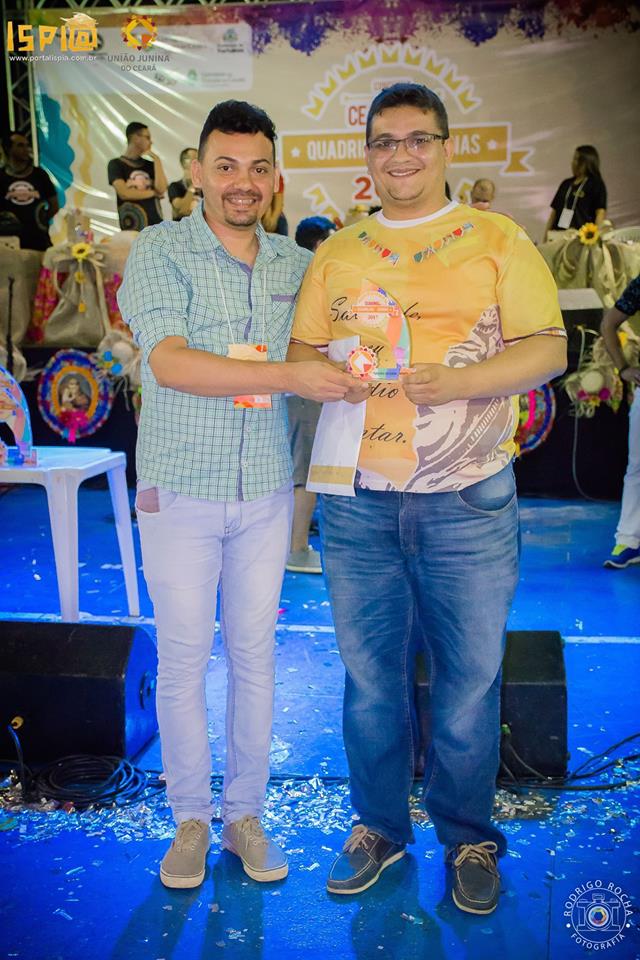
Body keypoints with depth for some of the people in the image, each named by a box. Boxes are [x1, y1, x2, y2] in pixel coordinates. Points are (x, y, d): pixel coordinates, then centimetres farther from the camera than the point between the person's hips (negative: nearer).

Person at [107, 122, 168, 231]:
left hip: (156, 225, 4)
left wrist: (157, 160, 0)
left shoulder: (150, 165, 15)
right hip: (132, 227, -4)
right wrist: (153, 193, 0)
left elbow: (161, 189, 0)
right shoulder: (116, 164, 4)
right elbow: (124, 193, -10)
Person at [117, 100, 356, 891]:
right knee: (182, 658, 6)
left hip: (266, 492, 4)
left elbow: (326, 353, 19)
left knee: (255, 655, 10)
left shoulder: (296, 263, 8)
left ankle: (243, 813, 28)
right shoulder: (159, 251, -5)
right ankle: (189, 819, 25)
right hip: (179, 491, -3)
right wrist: (290, 376, -23)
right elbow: (169, 361, -19)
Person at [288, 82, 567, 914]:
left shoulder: (496, 239, 4)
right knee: (369, 674, 11)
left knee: (470, 677, 7)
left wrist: (459, 380, -17)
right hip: (360, 500, 3)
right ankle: (379, 827, 30)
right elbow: (301, 351, 13)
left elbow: (549, 348, -2)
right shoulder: (337, 252, 13)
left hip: (468, 500, -2)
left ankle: (469, 838, 28)